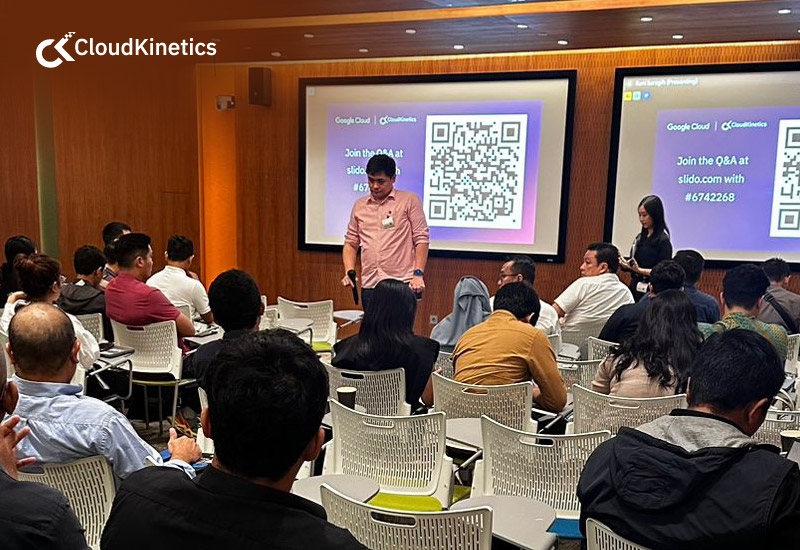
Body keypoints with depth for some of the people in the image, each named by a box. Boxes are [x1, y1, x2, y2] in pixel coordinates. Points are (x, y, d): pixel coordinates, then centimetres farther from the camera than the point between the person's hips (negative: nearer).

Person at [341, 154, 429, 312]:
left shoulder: (409, 201, 3)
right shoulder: (359, 206, 15)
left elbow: (421, 239, -1)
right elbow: (351, 243, 18)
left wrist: (418, 274, -10)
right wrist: (349, 272, 3)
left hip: (402, 284, -4)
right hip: (369, 286, 4)